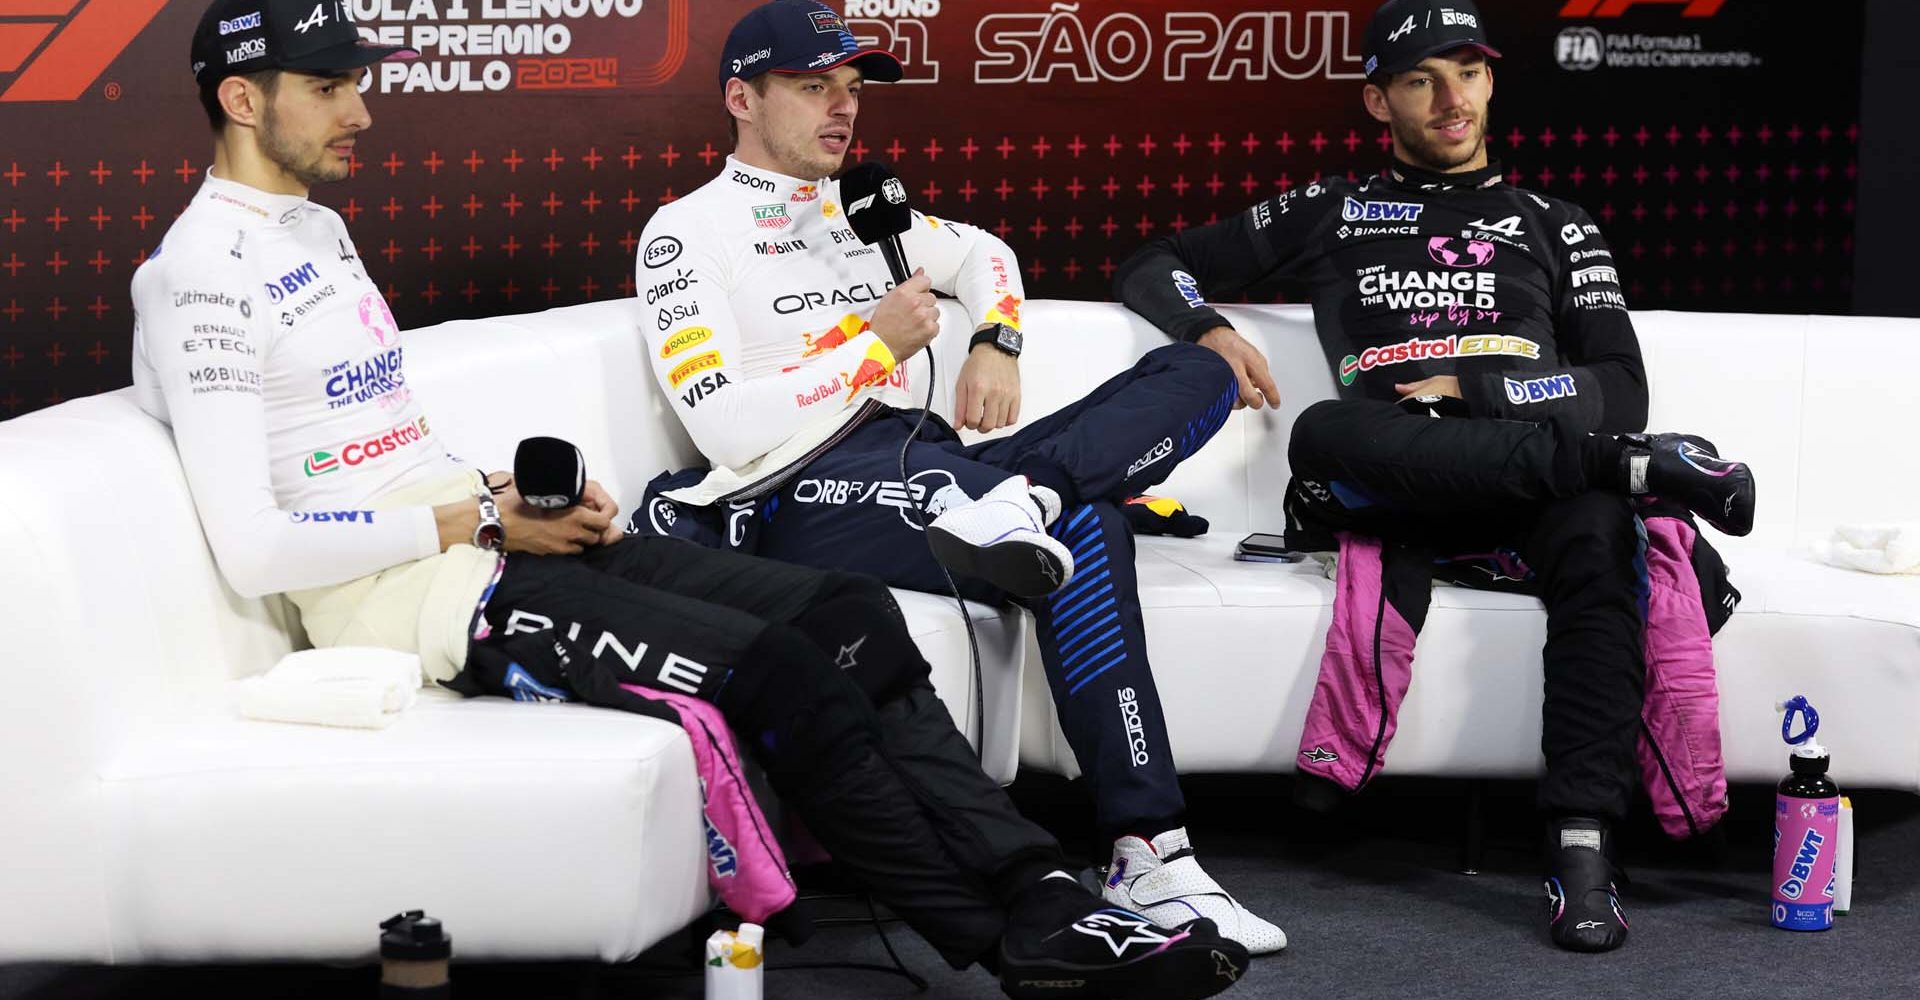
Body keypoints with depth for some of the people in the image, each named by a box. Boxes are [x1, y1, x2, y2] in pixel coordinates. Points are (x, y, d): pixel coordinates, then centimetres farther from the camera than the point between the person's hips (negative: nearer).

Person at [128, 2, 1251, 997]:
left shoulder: (317, 228, 20)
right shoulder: (205, 271, -11)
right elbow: (254, 550, -19)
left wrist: (525, 489, 6)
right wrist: (480, 518, -13)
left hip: (489, 534, 10)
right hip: (415, 592, -10)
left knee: (850, 614, -6)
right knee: (781, 673, -22)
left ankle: (1044, 899, -11)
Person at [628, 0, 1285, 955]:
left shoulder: (854, 207, 26)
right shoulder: (686, 232, 2)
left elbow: (983, 253, 42)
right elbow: (728, 431, -11)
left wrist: (995, 340, 19)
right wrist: (875, 345, -8)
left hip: (928, 466, 9)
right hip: (808, 496, -8)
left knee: (1195, 373, -11)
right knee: (1086, 533, -35)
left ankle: (1021, 500, -38)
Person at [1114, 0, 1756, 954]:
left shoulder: (1554, 228, 25)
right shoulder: (1331, 213, 26)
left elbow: (1620, 391, 12)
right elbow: (1150, 267, 26)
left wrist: (1468, 388, -3)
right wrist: (1209, 329, 3)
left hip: (1528, 494, 0)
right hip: (1397, 494, 0)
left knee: (1596, 525, -37)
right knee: (1324, 435, -36)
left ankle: (1583, 845, -44)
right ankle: (1638, 462, -34)